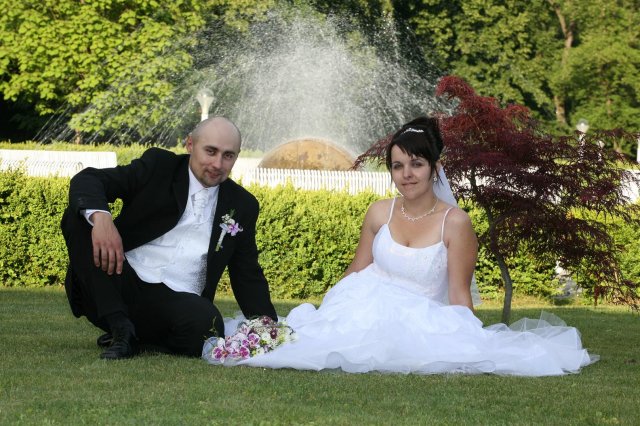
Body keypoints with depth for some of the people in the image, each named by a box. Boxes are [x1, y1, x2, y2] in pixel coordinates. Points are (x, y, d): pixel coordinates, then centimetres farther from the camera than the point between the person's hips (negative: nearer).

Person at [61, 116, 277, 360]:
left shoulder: (242, 206, 14)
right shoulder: (158, 166, 5)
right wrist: (99, 216, -29)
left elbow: (248, 276, 18)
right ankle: (119, 328, -20)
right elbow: (87, 180, -6)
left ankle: (137, 338, 0)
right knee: (78, 216, -22)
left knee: (207, 326, -35)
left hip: (175, 300, 1)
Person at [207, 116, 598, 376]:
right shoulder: (380, 213, 7)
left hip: (422, 320, -2)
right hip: (368, 312, 2)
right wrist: (328, 310, 5)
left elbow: (459, 296, -4)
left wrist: (468, 343, -16)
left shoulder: (455, 223, -5)